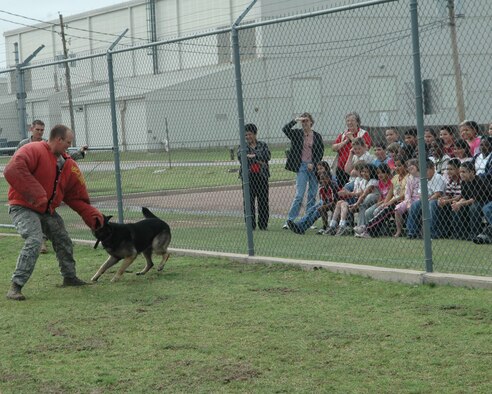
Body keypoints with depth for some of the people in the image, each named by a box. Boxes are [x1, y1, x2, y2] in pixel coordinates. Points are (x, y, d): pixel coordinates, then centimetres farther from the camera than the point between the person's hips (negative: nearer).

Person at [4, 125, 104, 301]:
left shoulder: (68, 164, 7)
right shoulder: (34, 151, -18)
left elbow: (76, 197, 12)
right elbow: (13, 170, -33)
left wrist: (93, 216, 1)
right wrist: (36, 195, -33)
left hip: (47, 210, 8)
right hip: (23, 208, -8)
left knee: (63, 241, 14)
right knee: (34, 241, -25)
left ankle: (69, 277, 37)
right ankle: (15, 287, -23)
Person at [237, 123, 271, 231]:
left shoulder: (263, 145, 12)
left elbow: (267, 156, -6)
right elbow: (240, 157, -9)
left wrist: (253, 156, -13)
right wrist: (259, 161, -12)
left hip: (262, 177, 1)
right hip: (248, 177, -1)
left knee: (263, 201, 1)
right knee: (249, 202, -4)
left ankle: (263, 225, 9)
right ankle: (250, 225, 0)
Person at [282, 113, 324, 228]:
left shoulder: (317, 136, 6)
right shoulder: (297, 134, 4)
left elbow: (321, 152, 5)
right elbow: (285, 129, -11)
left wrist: (313, 164, -6)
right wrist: (295, 120, -18)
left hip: (313, 167, 2)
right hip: (301, 167, -2)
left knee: (312, 196, 4)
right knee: (299, 195, -10)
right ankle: (290, 221, -8)